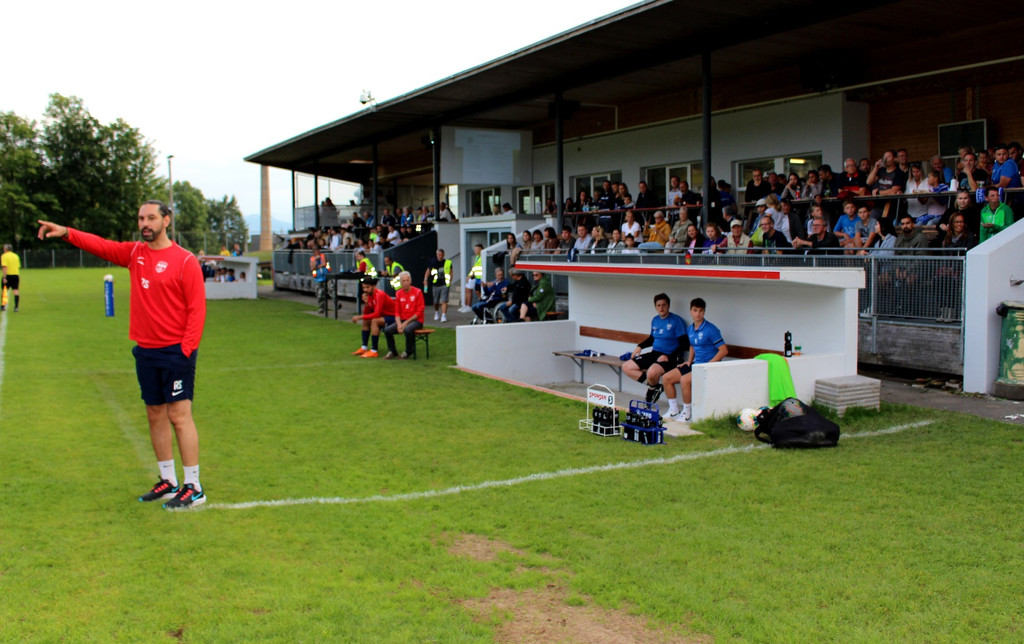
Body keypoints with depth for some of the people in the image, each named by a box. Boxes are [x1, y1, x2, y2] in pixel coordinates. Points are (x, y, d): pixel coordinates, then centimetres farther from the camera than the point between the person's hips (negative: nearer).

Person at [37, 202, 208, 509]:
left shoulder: (185, 261, -9)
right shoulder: (135, 253, 11)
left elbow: (197, 310, -11)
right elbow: (101, 245, 8)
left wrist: (186, 349, -16)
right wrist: (67, 233, -9)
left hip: (176, 351, -7)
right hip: (145, 350, 7)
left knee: (179, 416, -7)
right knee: (155, 415, 11)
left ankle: (194, 488, 0)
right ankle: (168, 482, 22)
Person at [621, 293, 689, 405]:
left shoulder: (677, 321, -9)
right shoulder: (655, 320, 13)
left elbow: (684, 344, -12)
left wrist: (669, 357, -21)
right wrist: (639, 347, 15)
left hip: (668, 357, -8)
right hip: (654, 354, 8)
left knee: (652, 372, -37)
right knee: (626, 367, -2)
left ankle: (653, 388, 0)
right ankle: (654, 385, 0)